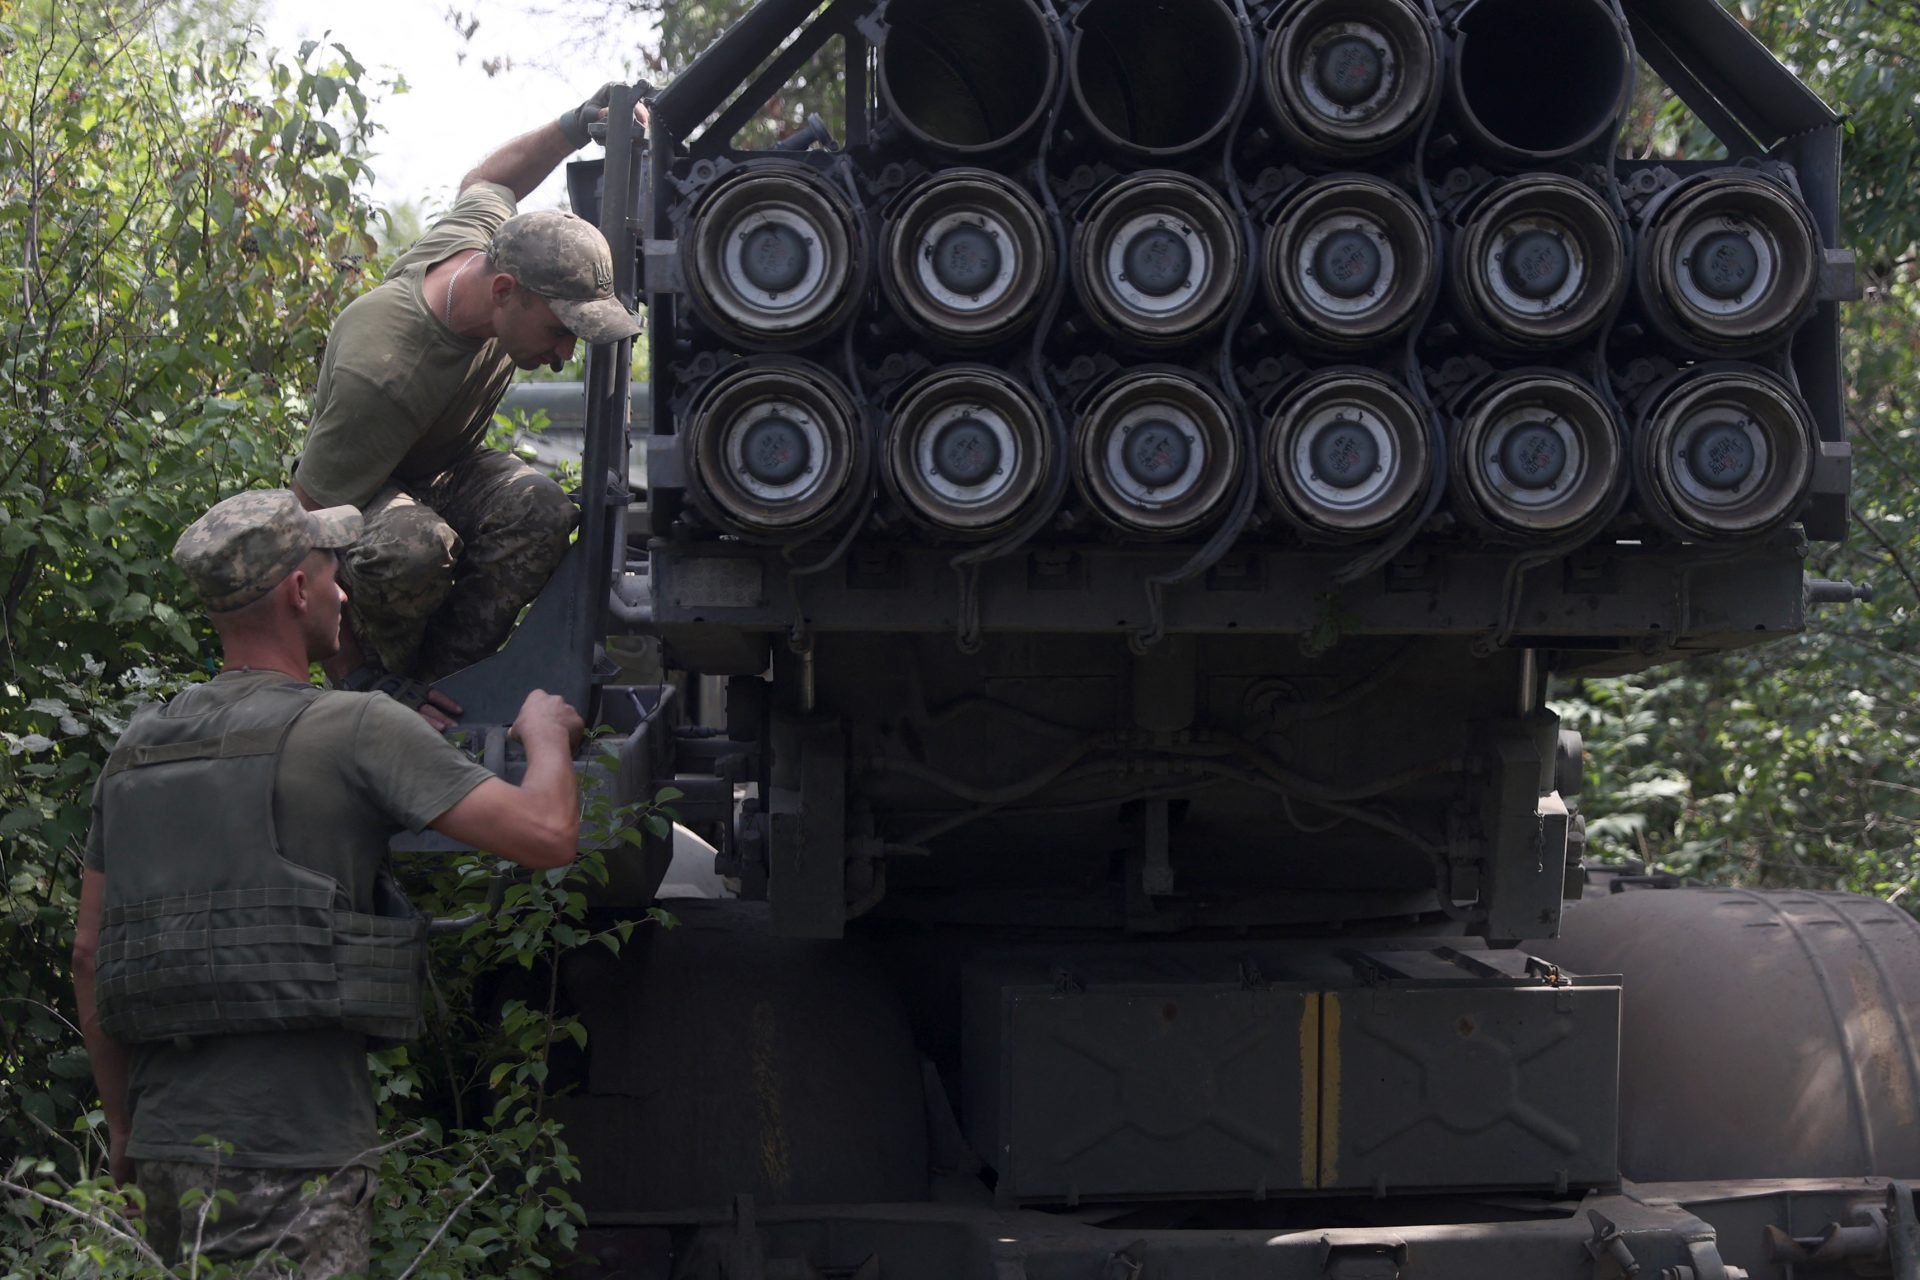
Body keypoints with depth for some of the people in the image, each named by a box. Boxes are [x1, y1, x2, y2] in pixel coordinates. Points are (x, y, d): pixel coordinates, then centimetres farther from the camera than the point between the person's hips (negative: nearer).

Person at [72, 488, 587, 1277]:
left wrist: (122, 1123, 24)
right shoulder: (358, 730, -7)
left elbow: (88, 953, 16)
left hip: (166, 1146, 7)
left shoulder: (135, 750, 13)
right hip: (294, 1146, -7)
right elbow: (547, 835, -11)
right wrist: (546, 734, 11)